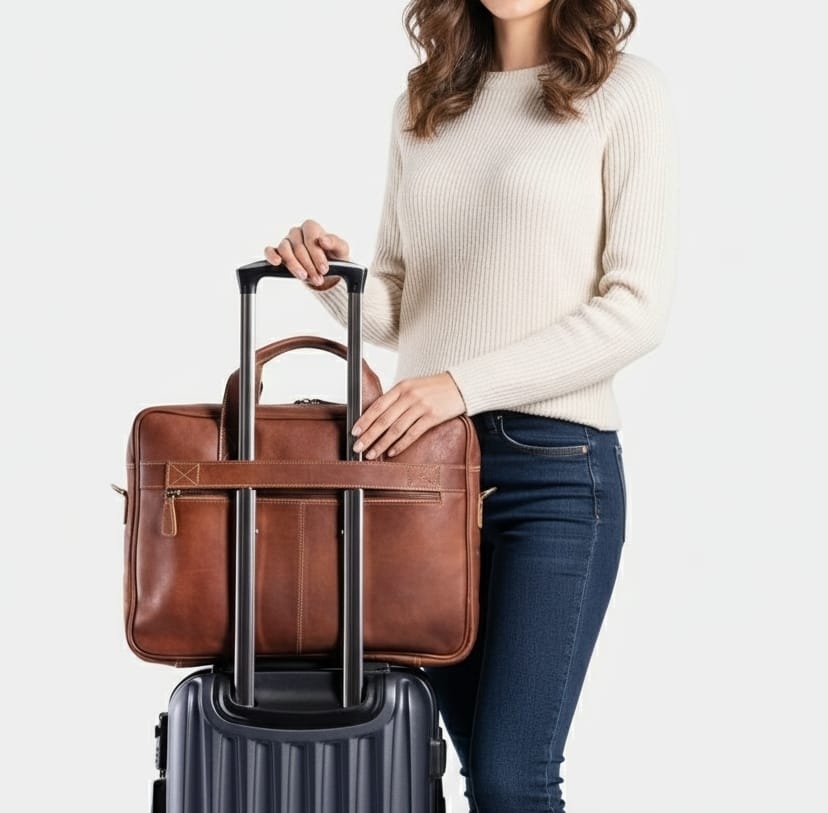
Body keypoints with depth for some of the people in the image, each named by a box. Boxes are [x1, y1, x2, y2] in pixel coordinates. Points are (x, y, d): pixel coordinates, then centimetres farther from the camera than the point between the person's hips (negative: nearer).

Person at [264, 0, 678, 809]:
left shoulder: (626, 90, -3)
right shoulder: (422, 105, 13)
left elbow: (637, 308, -10)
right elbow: (395, 310, 15)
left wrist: (466, 384, -18)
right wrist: (332, 280, -7)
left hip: (556, 466, -5)